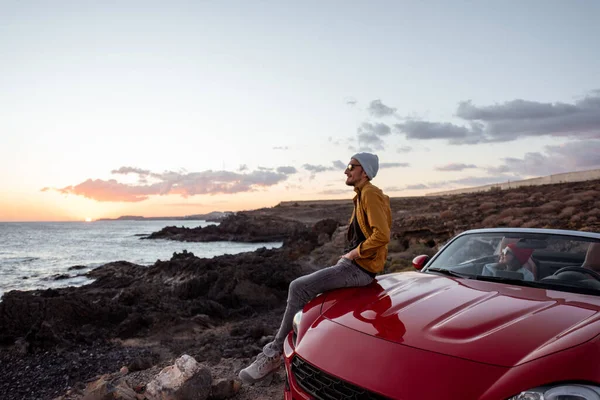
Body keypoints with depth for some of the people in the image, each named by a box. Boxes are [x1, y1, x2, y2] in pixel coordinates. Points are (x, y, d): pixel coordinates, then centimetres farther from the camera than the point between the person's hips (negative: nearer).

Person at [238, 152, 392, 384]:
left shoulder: (370, 194, -13)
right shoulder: (362, 195, 18)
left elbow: (382, 235, -25)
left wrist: (353, 254, -16)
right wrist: (348, 255, 11)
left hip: (359, 269, -11)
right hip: (354, 265, 11)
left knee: (298, 288, -17)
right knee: (302, 288, 10)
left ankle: (274, 353, -8)